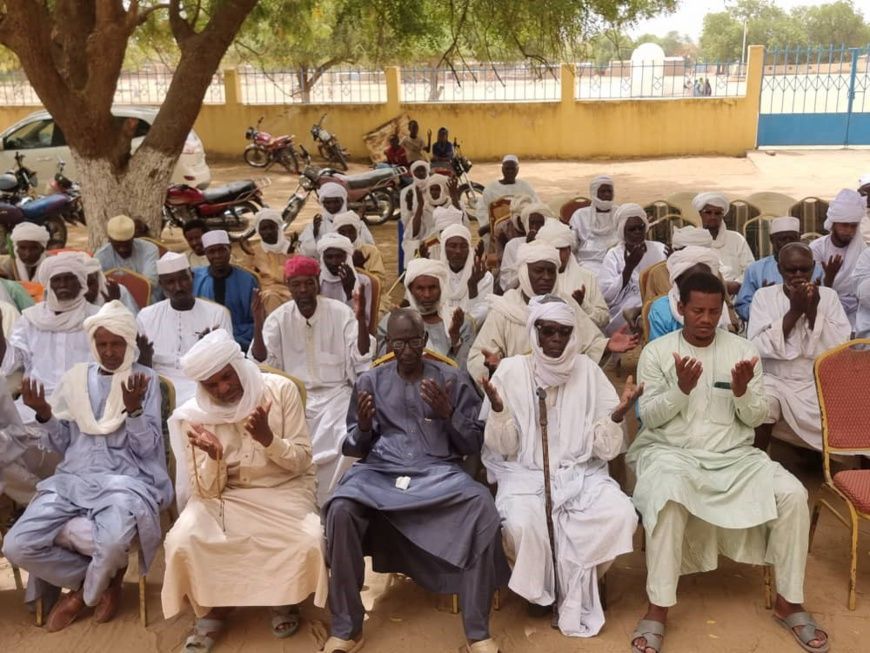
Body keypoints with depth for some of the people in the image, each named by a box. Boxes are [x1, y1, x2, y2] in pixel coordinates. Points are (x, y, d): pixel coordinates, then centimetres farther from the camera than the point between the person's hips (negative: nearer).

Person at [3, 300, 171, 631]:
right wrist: (44, 415, -7)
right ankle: (100, 578, 9)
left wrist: (133, 408, -22)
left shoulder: (145, 380, 1)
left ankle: (87, 588, 7)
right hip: (73, 479, 4)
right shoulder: (75, 377, 11)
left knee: (114, 544, -34)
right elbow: (61, 445, 12)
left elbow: (147, 448, -6)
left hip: (125, 480, -4)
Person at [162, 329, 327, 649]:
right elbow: (207, 490, -9)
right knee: (181, 543, -25)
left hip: (283, 489, -1)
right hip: (225, 494, 1)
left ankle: (283, 600, 8)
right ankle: (211, 610, 5)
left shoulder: (281, 389, -12)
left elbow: (301, 461, -9)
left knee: (309, 542, -27)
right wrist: (214, 456, -30)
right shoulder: (195, 415, -9)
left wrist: (268, 438, -28)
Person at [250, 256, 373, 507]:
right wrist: (258, 324, -19)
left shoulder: (340, 312, -2)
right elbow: (262, 364, -5)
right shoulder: (279, 318, 2)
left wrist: (361, 319, -24)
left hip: (334, 392, -1)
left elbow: (362, 358, -9)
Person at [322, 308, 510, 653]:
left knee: (483, 505, -32)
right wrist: (363, 428, -11)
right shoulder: (370, 381, 11)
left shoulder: (453, 379, 8)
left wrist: (448, 414, -11)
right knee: (340, 509, -30)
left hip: (439, 472, -1)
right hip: (380, 471, 1)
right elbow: (353, 448, 12)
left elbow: (474, 444, 7)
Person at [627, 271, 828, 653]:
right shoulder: (656, 352, -1)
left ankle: (788, 602, -1)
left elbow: (756, 418, 5)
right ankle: (658, 609, -22)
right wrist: (682, 389, -21)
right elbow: (649, 418, -5)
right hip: (672, 452, -3)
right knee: (666, 498, -35)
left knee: (793, 494, -20)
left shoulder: (743, 350, 5)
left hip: (734, 454, 3)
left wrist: (742, 392, -17)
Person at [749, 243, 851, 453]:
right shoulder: (764, 295, 1)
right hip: (776, 382, -1)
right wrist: (794, 311, -16)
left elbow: (843, 348, -4)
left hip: (820, 384, 2)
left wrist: (813, 311, -15)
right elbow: (757, 347, -11)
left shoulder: (829, 296, 5)